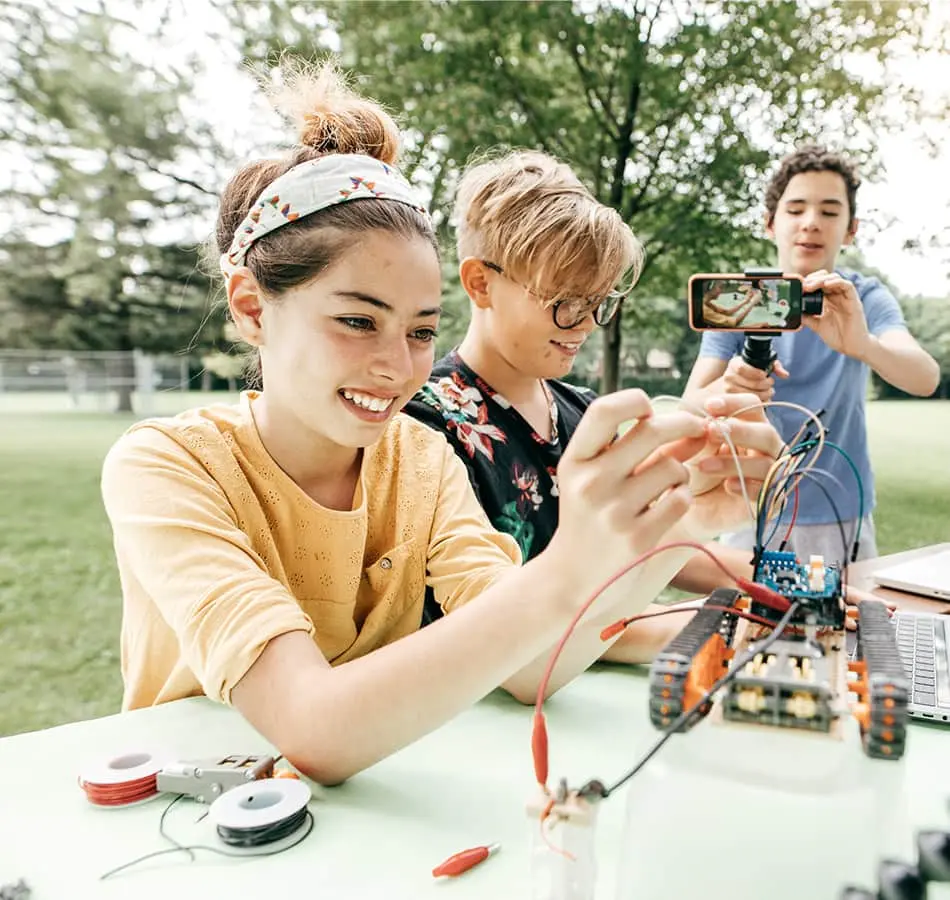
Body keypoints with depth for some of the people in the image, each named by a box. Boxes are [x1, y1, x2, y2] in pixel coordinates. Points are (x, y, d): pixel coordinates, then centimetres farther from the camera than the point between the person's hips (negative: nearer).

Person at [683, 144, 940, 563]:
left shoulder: (865, 298, -5)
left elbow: (925, 379, -22)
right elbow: (689, 407, -15)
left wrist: (863, 344, -43)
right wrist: (725, 389, -39)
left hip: (843, 518, 1)